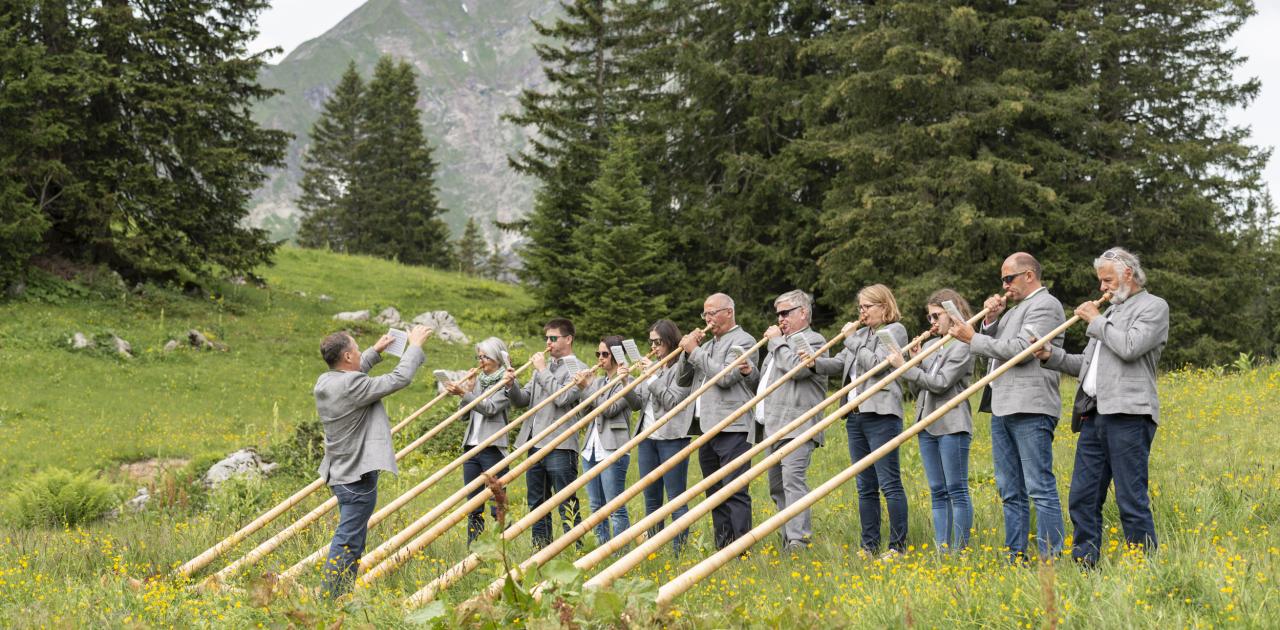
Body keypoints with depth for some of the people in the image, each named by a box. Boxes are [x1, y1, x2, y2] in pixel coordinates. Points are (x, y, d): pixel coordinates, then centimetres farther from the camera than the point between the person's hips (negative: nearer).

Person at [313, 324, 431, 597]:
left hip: (340, 472, 10)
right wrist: (415, 346, -3)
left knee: (352, 538, 18)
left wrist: (376, 351, 33)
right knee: (347, 543, -8)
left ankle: (335, 601, 22)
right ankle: (330, 602, -9)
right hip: (358, 475, -10)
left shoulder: (325, 382, 5)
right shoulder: (352, 385, -21)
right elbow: (399, 379, -16)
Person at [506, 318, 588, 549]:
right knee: (536, 503, 13)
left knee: (567, 504, -7)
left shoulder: (578, 369, -4)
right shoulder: (544, 366, 18)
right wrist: (512, 385, -4)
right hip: (536, 444, 8)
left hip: (560, 446, -8)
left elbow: (563, 397, -19)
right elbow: (523, 399, 16)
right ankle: (540, 547, 21)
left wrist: (543, 371, -12)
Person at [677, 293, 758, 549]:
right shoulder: (709, 344, 22)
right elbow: (682, 381, 20)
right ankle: (722, 550, 14)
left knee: (735, 491, -12)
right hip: (707, 429, 9)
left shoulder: (743, 341, -2)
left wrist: (695, 351, -9)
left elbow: (725, 377, -16)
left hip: (732, 429, -9)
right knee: (715, 494, 9)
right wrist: (687, 353, 4)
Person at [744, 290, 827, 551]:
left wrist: (777, 341, -6)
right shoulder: (782, 343, 27)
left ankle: (799, 540, -25)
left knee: (793, 479, -19)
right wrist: (750, 374, 7)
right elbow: (764, 381, 30)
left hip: (796, 428, -10)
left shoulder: (813, 340, -1)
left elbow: (796, 368, -19)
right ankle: (787, 540, 12)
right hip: (773, 428, 10)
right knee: (777, 486, 9)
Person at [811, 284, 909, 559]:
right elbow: (840, 363, 15)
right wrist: (816, 362, -3)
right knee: (865, 487, 10)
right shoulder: (862, 333, 20)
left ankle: (898, 546, -6)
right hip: (855, 415, 8)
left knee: (889, 483, -8)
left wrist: (852, 339, -6)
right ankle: (869, 546, 14)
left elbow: (876, 364, -14)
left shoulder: (894, 330, -2)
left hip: (881, 415, -8)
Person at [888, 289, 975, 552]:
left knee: (956, 489, -5)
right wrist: (913, 359, 0)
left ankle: (960, 549, -3)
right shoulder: (928, 345, 15)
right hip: (927, 424, 8)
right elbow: (917, 389, 14)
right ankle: (941, 548, 10)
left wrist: (905, 367, -14)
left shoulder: (962, 346, -7)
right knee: (937, 491, 8)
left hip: (952, 425, -8)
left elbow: (940, 383, -16)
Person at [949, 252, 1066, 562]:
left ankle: (1052, 558, -11)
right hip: (1002, 409, 10)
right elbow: (994, 348, 21)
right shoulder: (1016, 308, 23)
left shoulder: (1045, 305, -5)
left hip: (1030, 409, -10)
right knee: (1010, 492, 9)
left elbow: (1018, 349, -15)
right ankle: (1016, 558, 13)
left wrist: (973, 338, -8)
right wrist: (990, 319, 5)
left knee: (1040, 488, -11)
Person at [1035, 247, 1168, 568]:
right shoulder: (1112, 311, 26)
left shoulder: (1154, 307, 1)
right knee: (1082, 498, 5)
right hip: (1095, 415, 8)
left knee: (1131, 499, -7)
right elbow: (1089, 364, 25)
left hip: (1128, 414, -8)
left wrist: (1096, 321, -4)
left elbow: (1130, 348, -16)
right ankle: (1084, 563, 9)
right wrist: (1052, 356, 10)